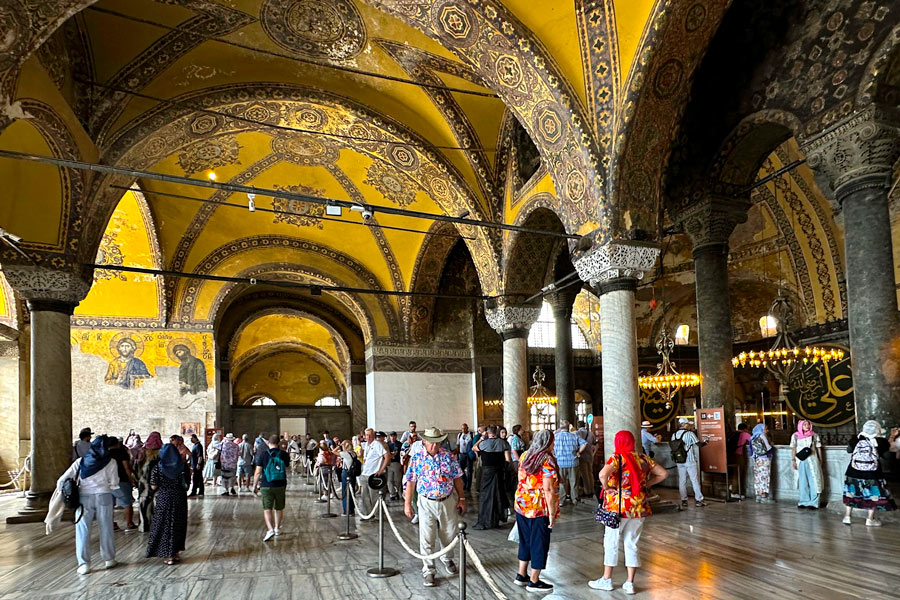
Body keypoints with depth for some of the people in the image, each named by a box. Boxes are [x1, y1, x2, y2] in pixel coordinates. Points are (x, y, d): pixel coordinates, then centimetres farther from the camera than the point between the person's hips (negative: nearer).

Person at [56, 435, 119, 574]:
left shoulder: (80, 461, 6)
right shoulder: (110, 462, 1)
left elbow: (62, 480, 4)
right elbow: (114, 484, -2)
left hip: (84, 497, 1)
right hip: (104, 496, -1)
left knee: (83, 530, 7)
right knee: (106, 529, 10)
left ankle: (84, 563, 4)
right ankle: (109, 559, 21)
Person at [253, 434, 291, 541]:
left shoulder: (262, 454, -6)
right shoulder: (284, 454, 0)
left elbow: (258, 472, -7)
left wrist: (255, 485, 4)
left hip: (266, 486, -2)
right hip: (281, 486, 2)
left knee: (267, 509, -2)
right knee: (279, 508, 16)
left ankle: (270, 529, -18)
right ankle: (277, 528, 28)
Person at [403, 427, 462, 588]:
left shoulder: (448, 456, -2)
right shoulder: (417, 457, -6)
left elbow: (457, 478, 4)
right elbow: (410, 481, -4)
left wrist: (461, 499, 3)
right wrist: (407, 503, -6)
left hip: (448, 501, 2)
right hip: (427, 503, -2)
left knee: (449, 534, 15)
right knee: (426, 538, 0)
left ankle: (446, 558, 44)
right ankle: (428, 571, 14)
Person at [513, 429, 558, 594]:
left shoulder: (524, 456, 7)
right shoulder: (547, 460, -16)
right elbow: (548, 490, -20)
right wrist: (552, 513, -15)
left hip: (521, 505, 7)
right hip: (540, 510, -7)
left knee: (525, 541, 20)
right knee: (539, 544, 6)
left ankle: (521, 575, 29)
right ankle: (533, 582, 15)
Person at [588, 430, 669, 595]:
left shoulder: (617, 458, -12)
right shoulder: (644, 458, 4)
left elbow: (603, 474, -31)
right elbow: (663, 473, 9)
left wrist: (606, 487, -14)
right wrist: (646, 484, 9)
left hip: (618, 506, -5)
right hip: (639, 507, 5)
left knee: (611, 543, 9)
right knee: (632, 544, 13)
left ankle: (607, 580, 20)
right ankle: (630, 583, 16)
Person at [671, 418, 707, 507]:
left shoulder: (674, 435, 4)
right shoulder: (689, 434, -10)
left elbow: (673, 448, 8)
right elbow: (699, 443, -4)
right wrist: (706, 442, 13)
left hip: (679, 462, 4)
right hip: (690, 461, -4)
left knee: (682, 481, 8)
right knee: (695, 480, 5)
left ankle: (684, 501, 10)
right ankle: (698, 500, 9)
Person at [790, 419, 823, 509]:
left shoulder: (814, 435, 5)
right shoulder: (795, 436, 5)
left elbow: (818, 448, 7)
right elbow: (793, 449, 6)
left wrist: (820, 460, 4)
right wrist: (793, 460, -1)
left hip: (812, 461, -1)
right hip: (800, 462, 1)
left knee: (813, 482, -3)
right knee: (802, 482, 5)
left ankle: (813, 503, 1)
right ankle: (803, 502, 12)